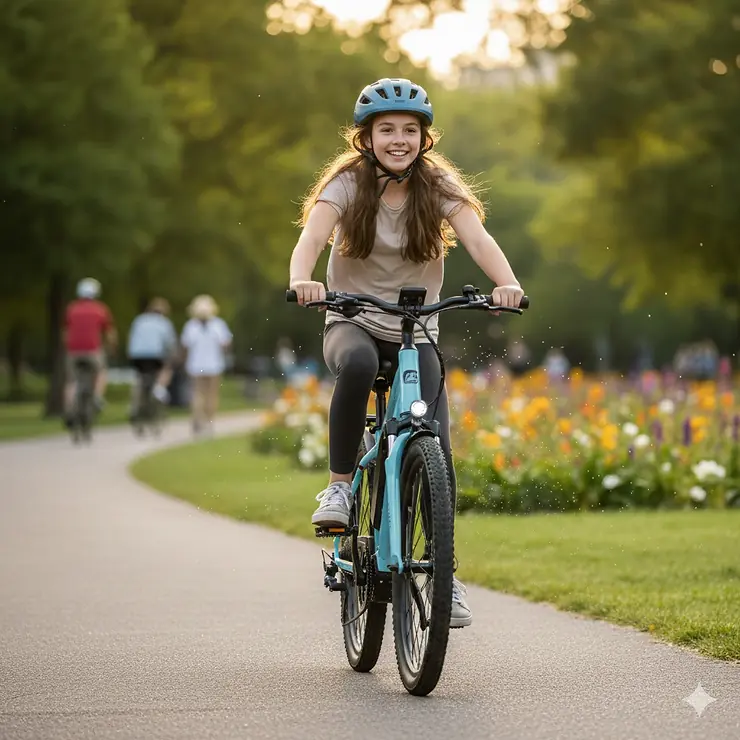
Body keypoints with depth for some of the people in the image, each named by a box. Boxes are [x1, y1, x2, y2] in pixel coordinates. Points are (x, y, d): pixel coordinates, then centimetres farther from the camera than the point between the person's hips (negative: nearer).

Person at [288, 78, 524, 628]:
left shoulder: (438, 185, -3)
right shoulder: (347, 183, -6)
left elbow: (477, 237, -19)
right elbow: (312, 236, -23)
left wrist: (508, 283, -39)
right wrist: (301, 281, -46)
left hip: (416, 334, 2)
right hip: (353, 324, -2)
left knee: (436, 451, -11)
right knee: (358, 362, -39)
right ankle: (339, 484, -22)